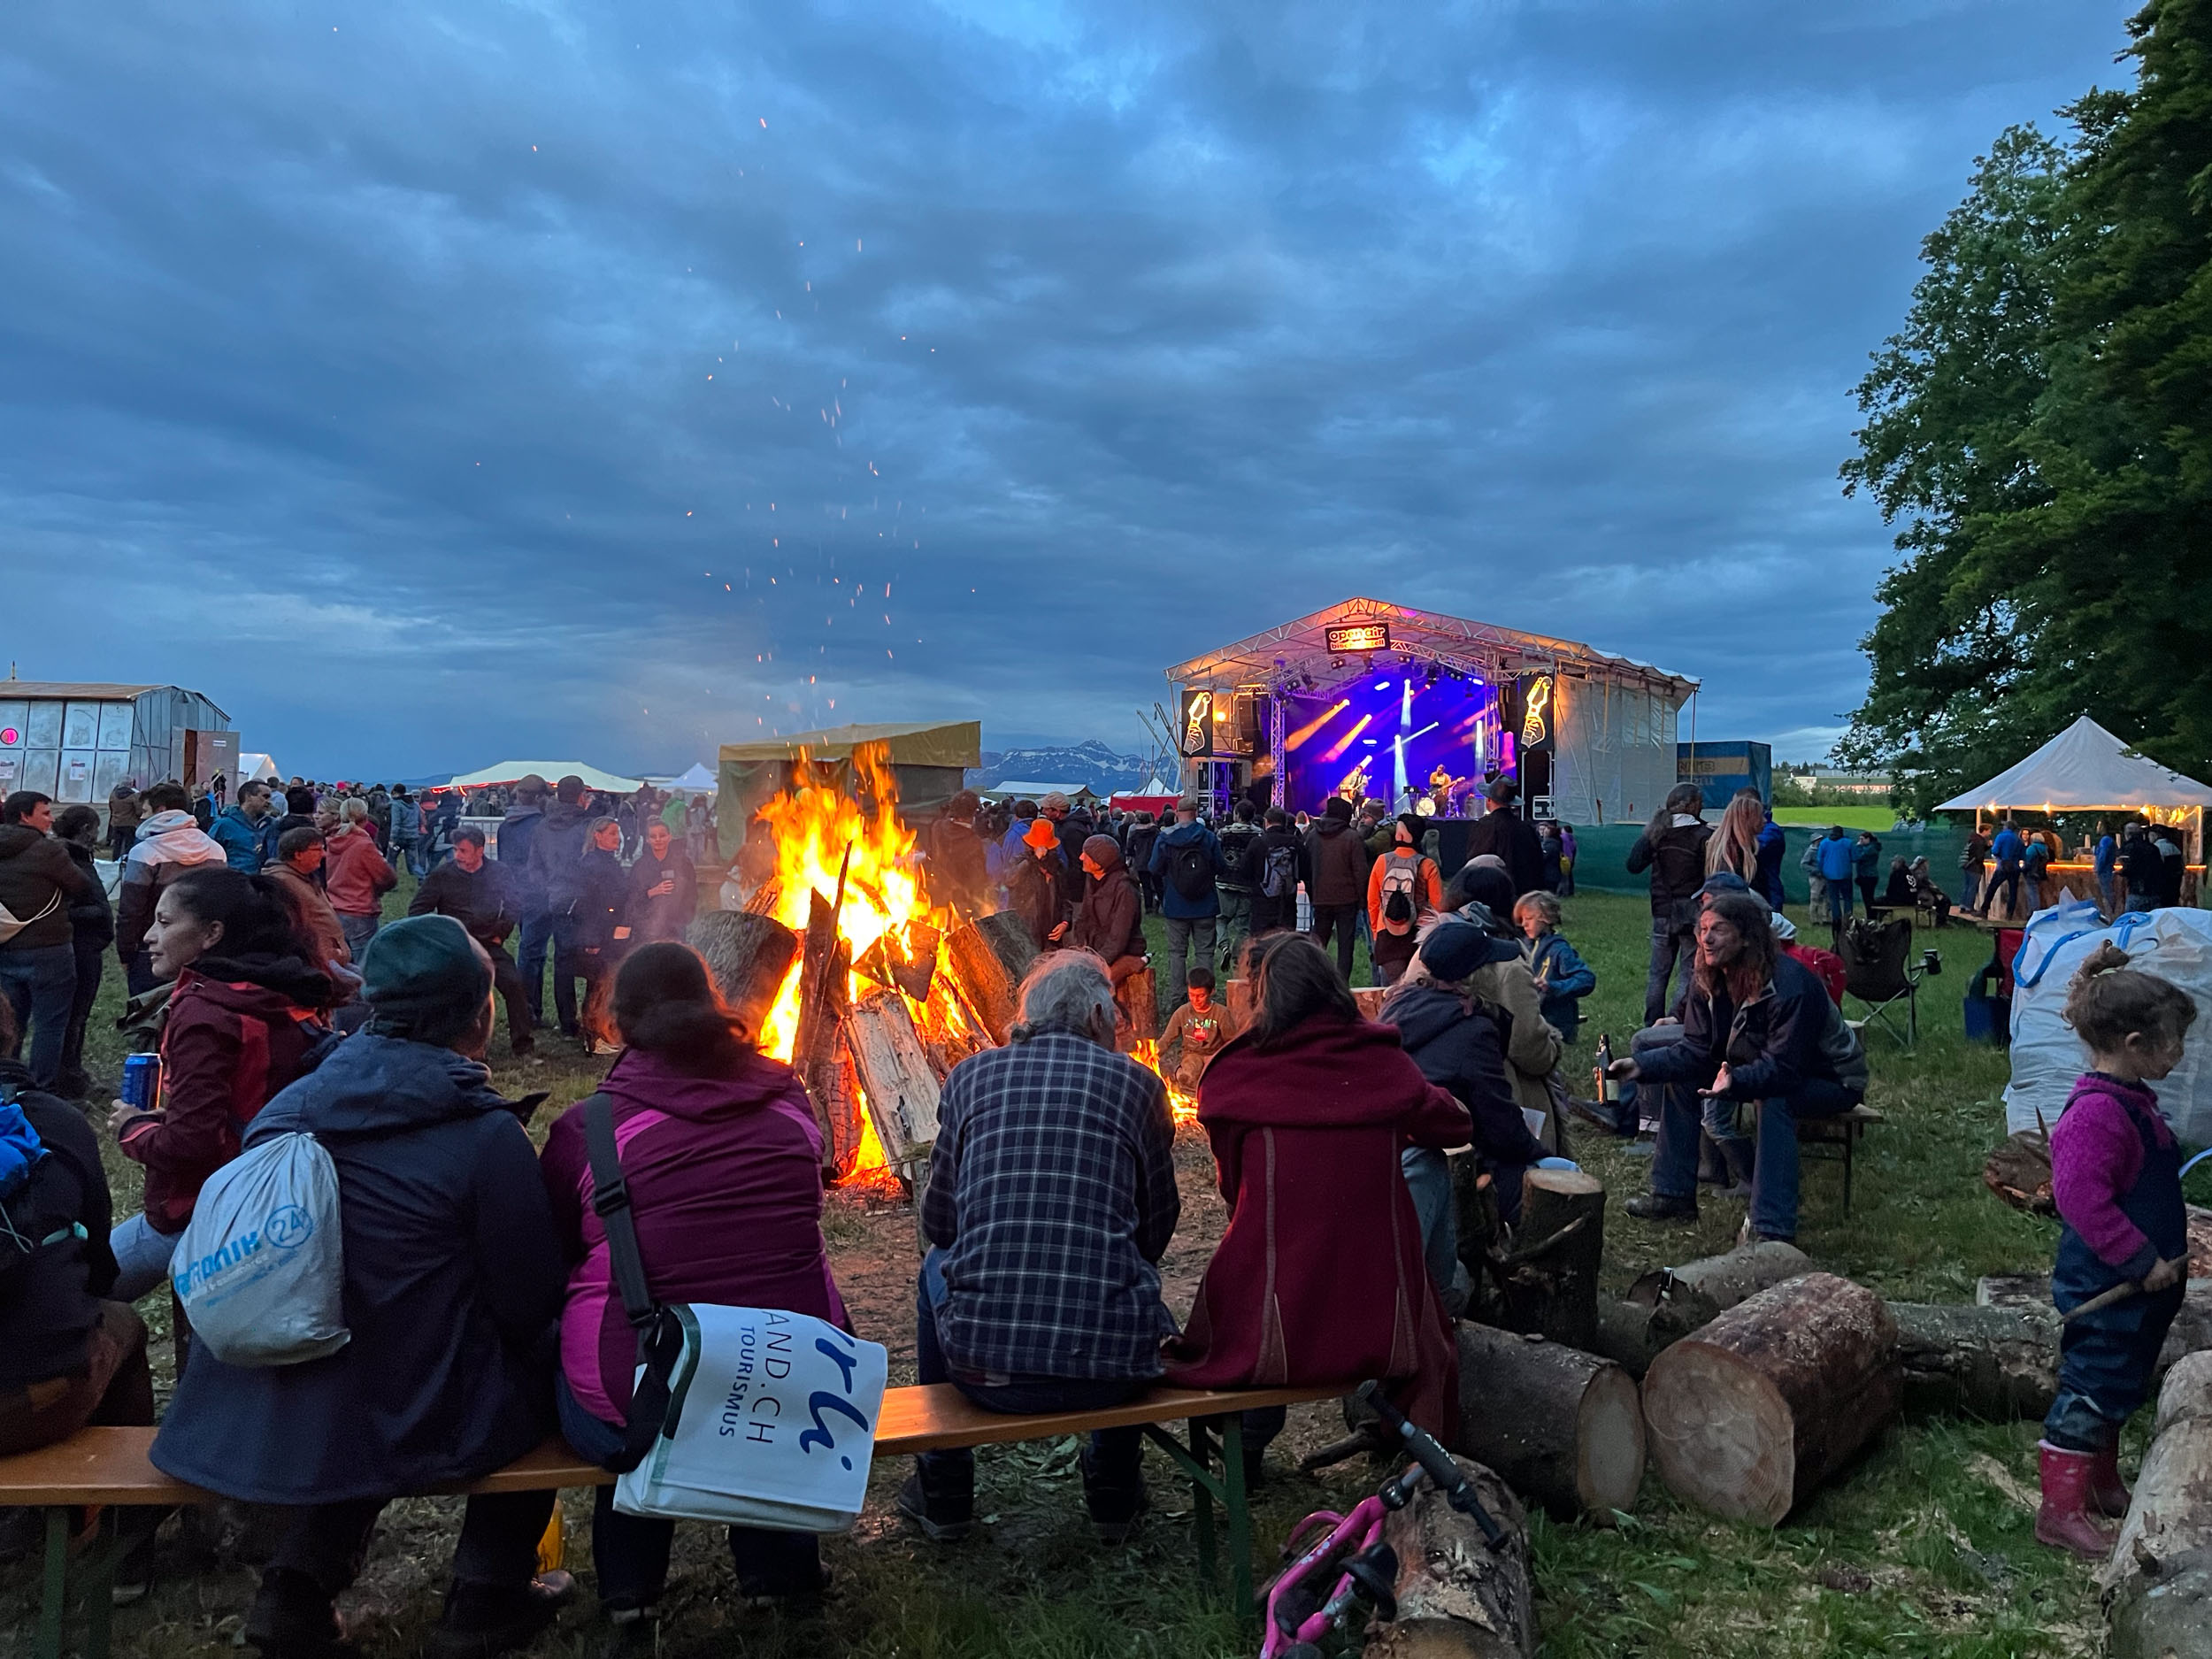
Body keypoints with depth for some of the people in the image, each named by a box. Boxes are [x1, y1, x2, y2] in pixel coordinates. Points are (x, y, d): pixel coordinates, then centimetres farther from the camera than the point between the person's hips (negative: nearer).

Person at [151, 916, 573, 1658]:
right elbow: (532, 1303, -11)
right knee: (544, 1352, 19)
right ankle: (488, 1599, 24)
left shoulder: (285, 1110, -1)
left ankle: (299, 1580, 24)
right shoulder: (485, 1134, -18)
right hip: (401, 1431, -5)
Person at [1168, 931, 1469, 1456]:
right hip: (1384, 1327, 1)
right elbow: (1454, 1125, 15)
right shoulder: (1381, 1062, -3)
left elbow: (1231, 1186, 5)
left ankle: (1245, 1451, 37)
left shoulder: (1233, 1077, -8)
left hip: (1277, 1335, -1)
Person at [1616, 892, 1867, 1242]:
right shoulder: (1707, 980, -10)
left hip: (1830, 1081, -8)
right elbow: (1696, 1050, -10)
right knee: (1678, 1075, -1)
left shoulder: (1789, 985, -33)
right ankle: (1673, 1194, 6)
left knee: (1773, 1097, -37)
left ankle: (1772, 1230, -35)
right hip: (1758, 1067, 8)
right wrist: (1640, 1066, -24)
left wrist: (1736, 1082, -54)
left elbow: (1784, 1069, -36)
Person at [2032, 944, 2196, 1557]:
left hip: (2139, 1284, 11)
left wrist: (2163, 1256, 20)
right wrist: (2142, 1260, -24)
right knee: (2090, 1390, -2)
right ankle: (2062, 1510, 7)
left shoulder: (2131, 1101, 8)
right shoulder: (2098, 1113, -25)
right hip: (2107, 1289, -11)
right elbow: (2082, 1198, -31)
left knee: (2118, 1389, 22)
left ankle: (2102, 1485, 38)